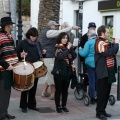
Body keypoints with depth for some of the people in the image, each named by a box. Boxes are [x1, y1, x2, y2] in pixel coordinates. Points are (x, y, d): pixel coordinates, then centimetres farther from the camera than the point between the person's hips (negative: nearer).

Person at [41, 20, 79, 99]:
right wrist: (72, 27, -20)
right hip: (49, 57, -11)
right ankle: (53, 94, -2)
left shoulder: (48, 32, 21)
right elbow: (60, 32, -22)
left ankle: (44, 92, 22)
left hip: (49, 56, 11)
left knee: (49, 75, 17)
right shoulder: (48, 32, -12)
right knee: (53, 75, -7)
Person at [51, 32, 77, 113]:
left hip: (68, 71, 5)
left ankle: (64, 106, 18)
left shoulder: (68, 47, 9)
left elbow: (74, 56, 0)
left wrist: (71, 48, -11)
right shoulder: (57, 48, -4)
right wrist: (68, 49, -20)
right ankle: (58, 106, 8)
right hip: (59, 72, -4)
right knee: (58, 90, 1)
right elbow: (60, 56, -22)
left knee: (65, 90, 10)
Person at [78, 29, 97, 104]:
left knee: (92, 81, 2)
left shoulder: (89, 42, -10)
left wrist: (80, 50, 7)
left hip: (91, 63, -4)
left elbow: (84, 54, -12)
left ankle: (92, 98, 5)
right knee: (97, 80, 12)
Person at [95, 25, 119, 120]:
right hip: (103, 72, -9)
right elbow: (110, 53, -27)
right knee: (102, 92, -4)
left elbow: (113, 51, 20)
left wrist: (114, 44, 3)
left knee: (107, 92, 13)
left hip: (109, 71, 9)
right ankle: (99, 112, 2)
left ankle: (103, 110, 21)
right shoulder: (100, 43, -16)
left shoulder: (106, 42, 15)